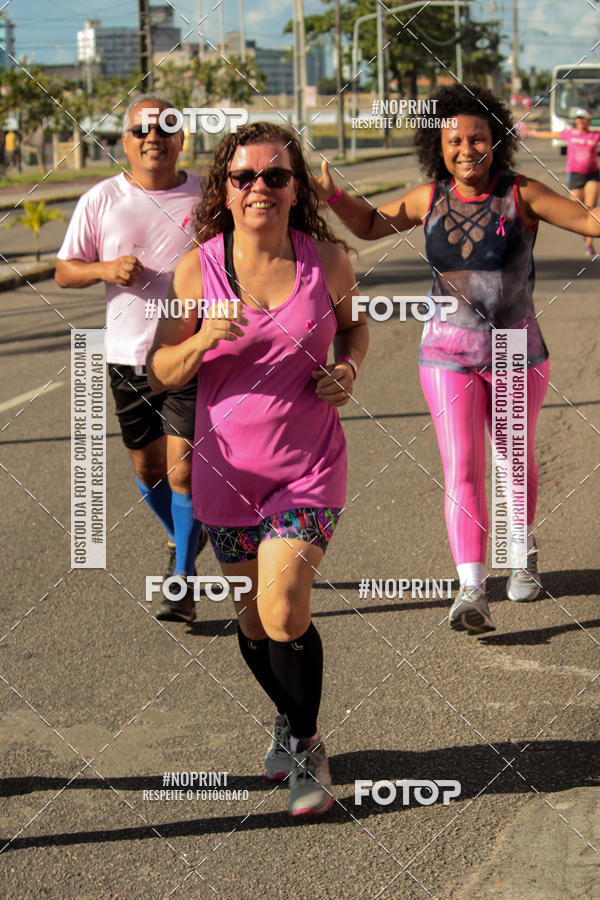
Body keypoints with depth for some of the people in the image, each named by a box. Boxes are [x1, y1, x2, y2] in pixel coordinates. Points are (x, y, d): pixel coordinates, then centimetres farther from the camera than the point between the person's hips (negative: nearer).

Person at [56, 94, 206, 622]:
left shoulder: (207, 197, 1)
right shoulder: (101, 201, 2)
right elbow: (64, 271, 5)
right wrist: (106, 269, -14)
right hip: (128, 356, 2)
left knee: (184, 466, -10)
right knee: (148, 467, 12)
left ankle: (182, 581, -1)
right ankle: (182, 538, 41)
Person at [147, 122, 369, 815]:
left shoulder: (327, 259, -5)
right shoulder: (199, 269, -7)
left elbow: (352, 323, 17)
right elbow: (160, 373, -2)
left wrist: (348, 368, -4)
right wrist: (203, 341, -22)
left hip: (310, 468, -1)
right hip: (228, 470, 2)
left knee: (283, 606, -17)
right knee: (254, 616, 13)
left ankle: (305, 745, 7)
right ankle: (288, 718, 43)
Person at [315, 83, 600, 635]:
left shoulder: (521, 195, -10)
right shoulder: (430, 199, -2)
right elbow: (371, 225, 14)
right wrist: (331, 195, -2)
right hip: (449, 355, 0)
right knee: (462, 470, -12)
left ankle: (523, 549, 45)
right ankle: (472, 593, -18)